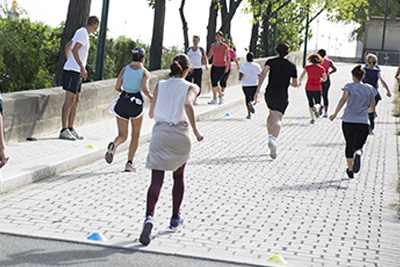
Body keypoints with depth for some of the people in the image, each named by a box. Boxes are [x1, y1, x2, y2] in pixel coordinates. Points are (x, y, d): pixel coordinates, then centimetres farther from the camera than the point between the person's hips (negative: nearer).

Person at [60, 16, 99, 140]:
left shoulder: (82, 32, 18)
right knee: (69, 100, -10)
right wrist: (82, 67, -28)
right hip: (73, 71, -10)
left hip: (77, 71, 10)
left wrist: (69, 62, 29)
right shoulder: (83, 33, -12)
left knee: (76, 100, 11)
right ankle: (64, 131, -10)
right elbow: (74, 50, -24)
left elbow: (67, 46, 28)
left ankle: (70, 129, 15)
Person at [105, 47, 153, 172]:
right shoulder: (145, 72, -3)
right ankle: (129, 163, 12)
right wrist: (151, 97, 2)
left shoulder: (125, 69, 5)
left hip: (123, 101, 2)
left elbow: (117, 87, 2)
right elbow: (145, 89, -17)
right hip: (136, 103, -2)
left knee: (122, 135, 8)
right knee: (135, 135, 16)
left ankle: (113, 145, -27)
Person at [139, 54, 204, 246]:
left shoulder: (160, 86, 8)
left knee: (156, 181, -4)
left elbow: (151, 113, 9)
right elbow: (188, 104, -21)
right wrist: (195, 131, -16)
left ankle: (149, 217, -28)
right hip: (180, 135, -1)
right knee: (178, 177, 22)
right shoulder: (191, 87, 0)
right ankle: (175, 218, 34)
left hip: (159, 133, 1)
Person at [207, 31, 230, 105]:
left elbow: (228, 57, -9)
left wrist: (227, 66, -16)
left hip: (222, 67, -6)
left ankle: (220, 97, 7)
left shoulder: (224, 46, -11)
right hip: (214, 66, 6)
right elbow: (210, 54, 17)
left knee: (215, 82, -13)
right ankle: (214, 99, 12)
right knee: (213, 83, 3)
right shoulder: (213, 45, 6)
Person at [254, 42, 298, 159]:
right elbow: (295, 84, 14)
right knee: (277, 119, -14)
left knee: (271, 115, 27)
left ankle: (270, 136, 14)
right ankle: (273, 140, -40)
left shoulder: (271, 62, 5)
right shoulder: (292, 66, 8)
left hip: (269, 94, 2)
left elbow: (263, 73, -14)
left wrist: (258, 90, -17)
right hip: (282, 96, -2)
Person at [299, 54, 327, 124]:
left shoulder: (307, 67, -6)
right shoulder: (321, 68, -3)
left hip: (309, 88, 0)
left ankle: (312, 118, 4)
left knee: (310, 103, 14)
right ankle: (316, 108, -26)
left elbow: (301, 76, -12)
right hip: (317, 88, 0)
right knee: (318, 103, 10)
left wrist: (300, 82, 7)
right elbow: (325, 79, 5)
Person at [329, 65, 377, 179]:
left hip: (348, 121, 0)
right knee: (358, 146, -7)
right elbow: (372, 106, 13)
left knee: (349, 145, 19)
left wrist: (335, 114, -19)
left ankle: (350, 169, 26)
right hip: (362, 122, 0)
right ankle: (357, 155, -44)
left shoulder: (349, 86, -1)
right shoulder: (369, 88, 8)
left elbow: (344, 98, -19)